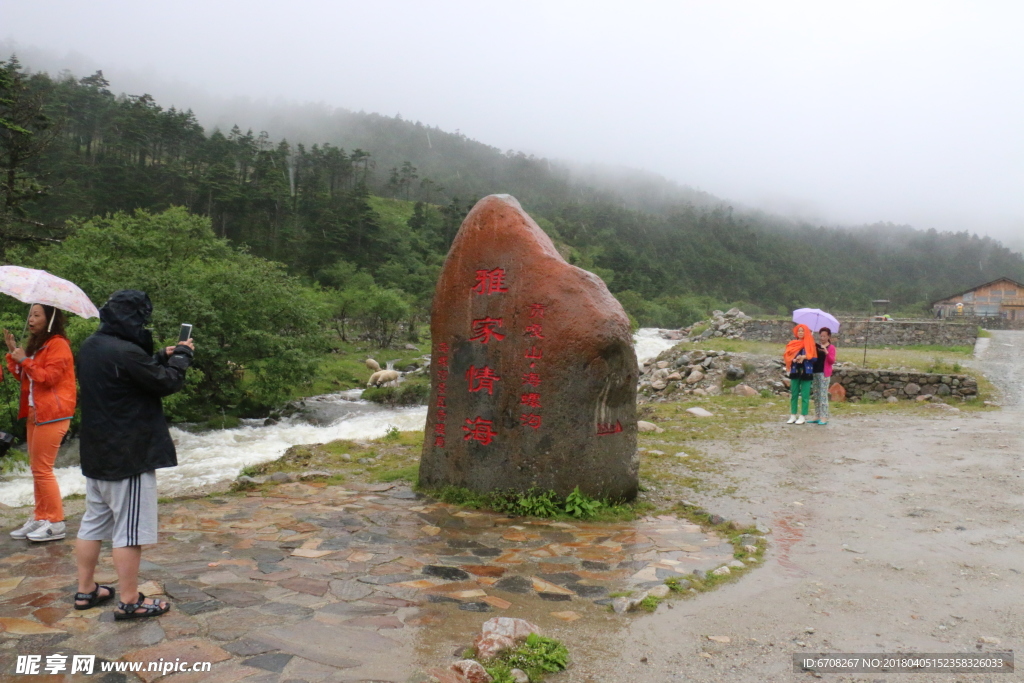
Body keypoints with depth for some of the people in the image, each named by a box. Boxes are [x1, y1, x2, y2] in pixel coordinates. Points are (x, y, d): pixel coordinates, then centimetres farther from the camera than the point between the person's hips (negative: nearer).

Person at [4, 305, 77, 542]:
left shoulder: (58, 344, -11)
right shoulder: (36, 344, 19)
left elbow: (49, 377, -18)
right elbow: (23, 377, 17)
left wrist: (24, 360, -16)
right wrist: (13, 353, 6)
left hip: (52, 415, -10)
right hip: (34, 413, 10)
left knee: (42, 469, -7)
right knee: (37, 469, 11)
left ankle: (55, 523, -1)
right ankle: (40, 518, 18)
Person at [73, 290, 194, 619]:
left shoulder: (90, 347, 6)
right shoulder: (125, 352, -24)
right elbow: (167, 383, -15)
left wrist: (164, 355, 11)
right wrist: (181, 356, 0)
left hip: (96, 454, 9)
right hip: (129, 456, -9)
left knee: (93, 523, 18)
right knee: (129, 530, 0)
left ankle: (86, 590, 30)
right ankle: (129, 601, 9)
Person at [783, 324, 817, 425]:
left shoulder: (810, 343, 2)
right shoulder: (793, 343, 8)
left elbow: (814, 358, -2)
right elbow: (787, 356, 2)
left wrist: (804, 357, -18)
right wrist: (794, 359, -16)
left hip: (806, 372, -3)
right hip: (795, 371, 3)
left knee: (805, 395, -1)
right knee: (794, 394, 5)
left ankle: (803, 416, 4)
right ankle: (793, 415, 11)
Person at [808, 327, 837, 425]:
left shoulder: (831, 347, -2)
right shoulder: (816, 346, 13)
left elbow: (832, 361, -10)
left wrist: (826, 352, -24)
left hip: (824, 374, -6)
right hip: (815, 372, 6)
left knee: (823, 395, -7)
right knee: (816, 395, 8)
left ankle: (824, 418, -5)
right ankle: (817, 416, 14)